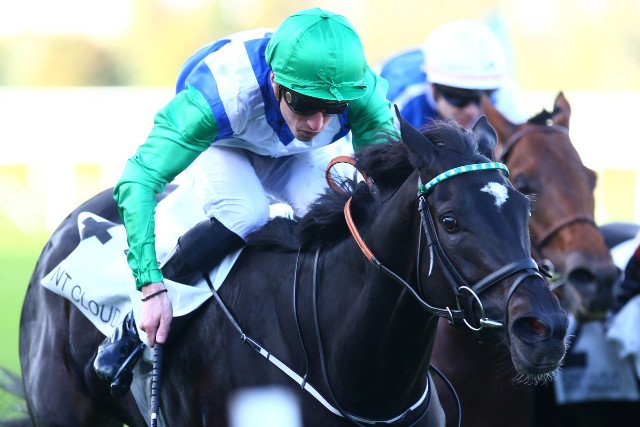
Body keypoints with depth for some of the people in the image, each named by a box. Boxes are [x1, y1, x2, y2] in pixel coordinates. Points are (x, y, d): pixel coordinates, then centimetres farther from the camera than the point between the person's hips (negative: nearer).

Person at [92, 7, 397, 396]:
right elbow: (139, 180, -47)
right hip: (219, 147, -3)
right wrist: (152, 286, -52)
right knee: (246, 214, -34)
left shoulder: (364, 93, -36)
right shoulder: (221, 92, -45)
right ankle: (134, 329, -19)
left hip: (294, 157, 3)